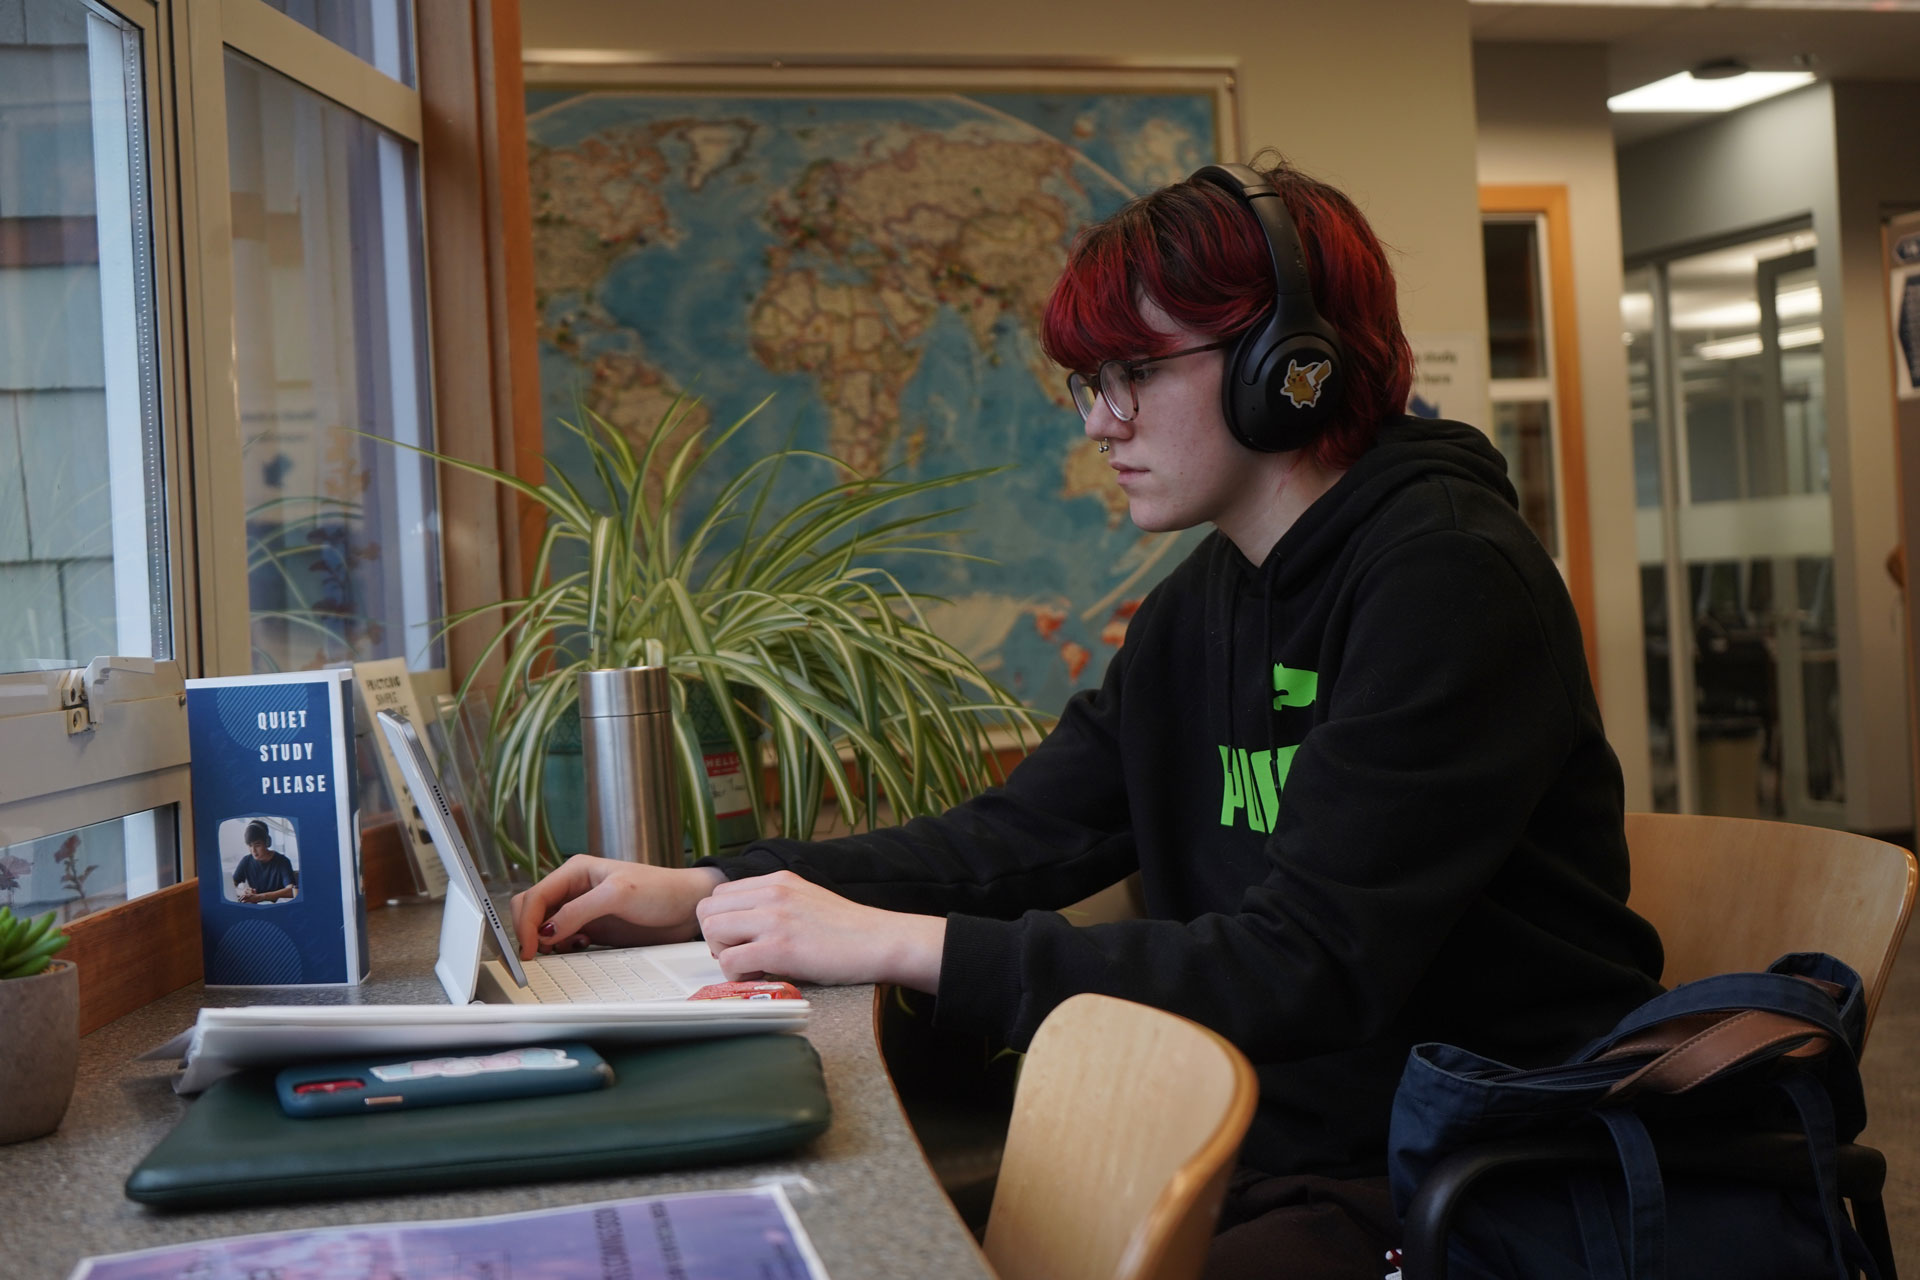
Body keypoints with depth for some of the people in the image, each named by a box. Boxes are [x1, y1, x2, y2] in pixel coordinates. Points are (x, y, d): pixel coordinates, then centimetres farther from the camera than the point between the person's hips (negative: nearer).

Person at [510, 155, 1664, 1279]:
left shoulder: (1445, 579, -18)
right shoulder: (1207, 602, 9)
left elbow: (1306, 967, -24)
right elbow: (1019, 837, 7)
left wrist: (895, 944, -26)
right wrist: (699, 894, -3)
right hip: (1285, 1143, 7)